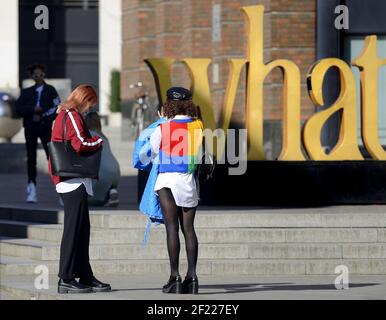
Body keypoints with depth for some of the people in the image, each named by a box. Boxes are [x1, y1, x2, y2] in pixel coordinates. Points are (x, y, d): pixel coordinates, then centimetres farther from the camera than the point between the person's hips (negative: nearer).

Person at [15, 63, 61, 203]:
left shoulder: (50, 90, 6)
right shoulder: (26, 92, 12)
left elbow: (57, 109, -3)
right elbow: (19, 109, 1)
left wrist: (42, 116, -12)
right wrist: (33, 110, -13)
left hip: (46, 127, -2)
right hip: (30, 127, 2)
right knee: (31, 158, -2)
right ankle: (32, 191, -3)